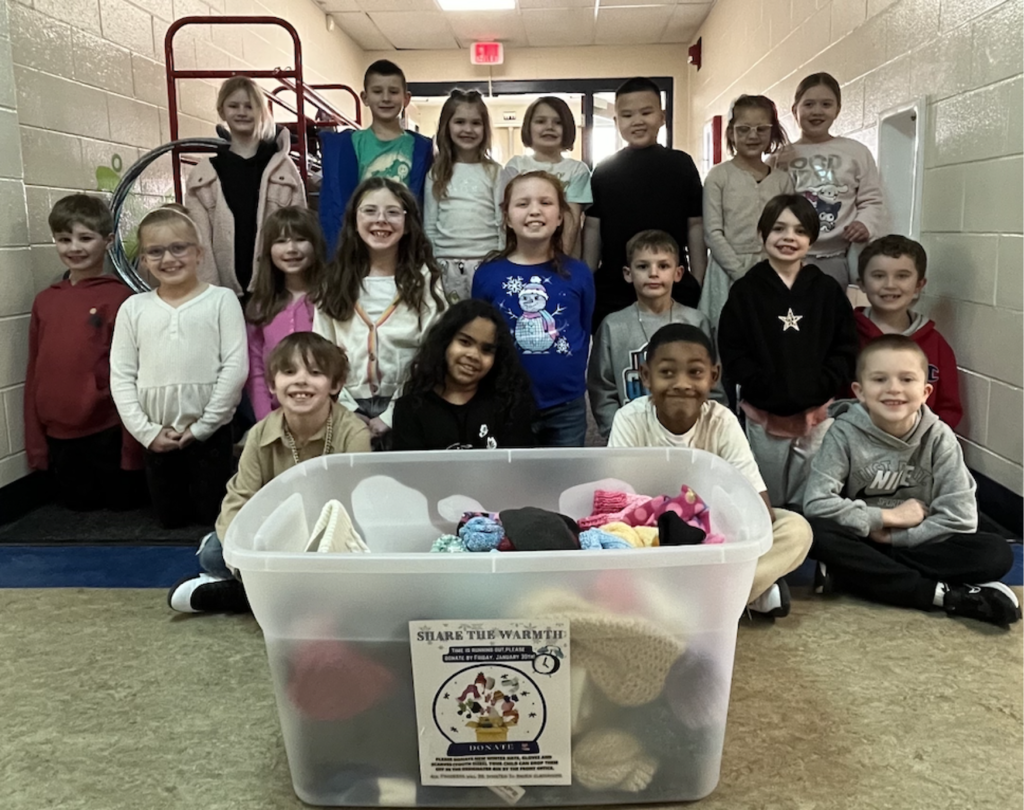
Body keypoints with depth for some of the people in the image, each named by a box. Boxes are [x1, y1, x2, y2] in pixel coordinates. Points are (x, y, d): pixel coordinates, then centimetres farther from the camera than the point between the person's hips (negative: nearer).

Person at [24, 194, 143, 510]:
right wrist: (35, 441, 9)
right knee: (76, 505, 19)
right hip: (58, 435, 5)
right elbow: (34, 374, 9)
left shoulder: (120, 299, -10)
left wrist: (132, 441, -10)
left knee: (121, 502, 12)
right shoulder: (44, 301, 5)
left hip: (107, 433, -4)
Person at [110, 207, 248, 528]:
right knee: (170, 517, 14)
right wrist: (145, 431, -6)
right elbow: (121, 376, 2)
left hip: (209, 433, -3)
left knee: (212, 514, 9)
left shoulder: (221, 300, -5)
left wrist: (202, 427, -11)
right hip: (157, 437, 3)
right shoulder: (134, 307, 3)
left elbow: (236, 367, -11)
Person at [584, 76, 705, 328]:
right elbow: (593, 228, 6)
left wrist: (698, 284, 0)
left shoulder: (681, 164, 3)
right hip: (612, 293, 1)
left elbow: (695, 225, 4)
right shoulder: (603, 170, 7)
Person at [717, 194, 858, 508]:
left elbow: (847, 350, 3)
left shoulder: (828, 291, 4)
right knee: (765, 505, 11)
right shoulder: (744, 291, -1)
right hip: (764, 416, -1)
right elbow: (732, 353, -5)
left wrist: (818, 388, -12)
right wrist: (769, 389, -15)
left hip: (818, 415, 1)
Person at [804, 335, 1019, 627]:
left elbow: (960, 518, -13)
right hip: (862, 543, -1)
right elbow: (816, 503, -22)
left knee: (997, 553, -22)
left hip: (916, 545, 2)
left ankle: (854, 573, -27)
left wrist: (892, 536, -16)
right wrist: (889, 516, -16)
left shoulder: (939, 437, -9)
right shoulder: (844, 433, -13)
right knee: (817, 534, -33)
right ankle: (946, 594, -29)